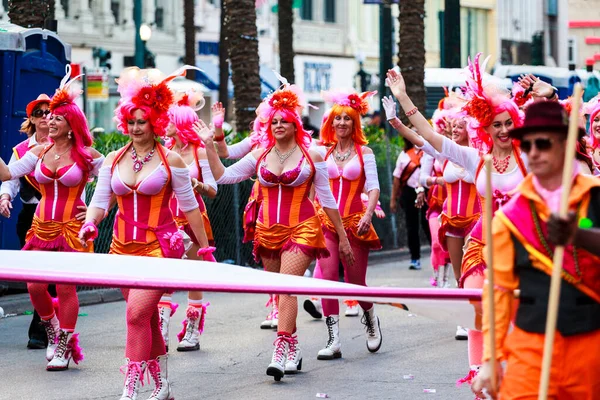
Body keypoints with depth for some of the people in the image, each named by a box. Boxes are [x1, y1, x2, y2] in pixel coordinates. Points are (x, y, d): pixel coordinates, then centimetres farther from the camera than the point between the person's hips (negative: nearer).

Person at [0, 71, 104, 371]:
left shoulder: (86, 155, -4)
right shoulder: (39, 152, 7)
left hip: (72, 228, -4)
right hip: (42, 226, 4)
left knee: (66, 287, -3)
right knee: (35, 285, -1)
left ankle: (64, 349, 7)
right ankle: (53, 332, 24)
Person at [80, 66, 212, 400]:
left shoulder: (171, 160, -3)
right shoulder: (114, 160, 8)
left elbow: (190, 207, 1)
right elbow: (99, 202, 5)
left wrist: (206, 249, 2)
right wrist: (90, 224, -17)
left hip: (160, 246, -5)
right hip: (123, 247, 5)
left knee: (137, 313, -18)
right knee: (148, 319, 12)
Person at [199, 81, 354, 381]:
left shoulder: (311, 156, 2)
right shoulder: (259, 156, 9)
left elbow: (327, 200, 5)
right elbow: (222, 176, 5)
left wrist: (343, 237, 7)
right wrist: (209, 146, -4)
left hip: (301, 229, -4)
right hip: (268, 230, 4)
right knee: (281, 291, 8)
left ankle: (281, 351, -25)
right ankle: (293, 350, 19)